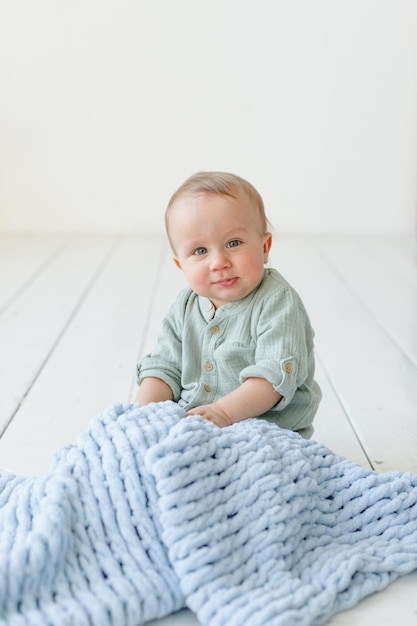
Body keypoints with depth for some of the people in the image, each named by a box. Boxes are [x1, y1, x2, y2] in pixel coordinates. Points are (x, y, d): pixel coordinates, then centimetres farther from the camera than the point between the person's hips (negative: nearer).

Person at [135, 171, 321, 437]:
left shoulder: (278, 302, -13)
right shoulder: (186, 308, 6)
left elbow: (276, 374, -22)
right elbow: (165, 367, 9)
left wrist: (225, 411, -33)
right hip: (186, 425, 5)